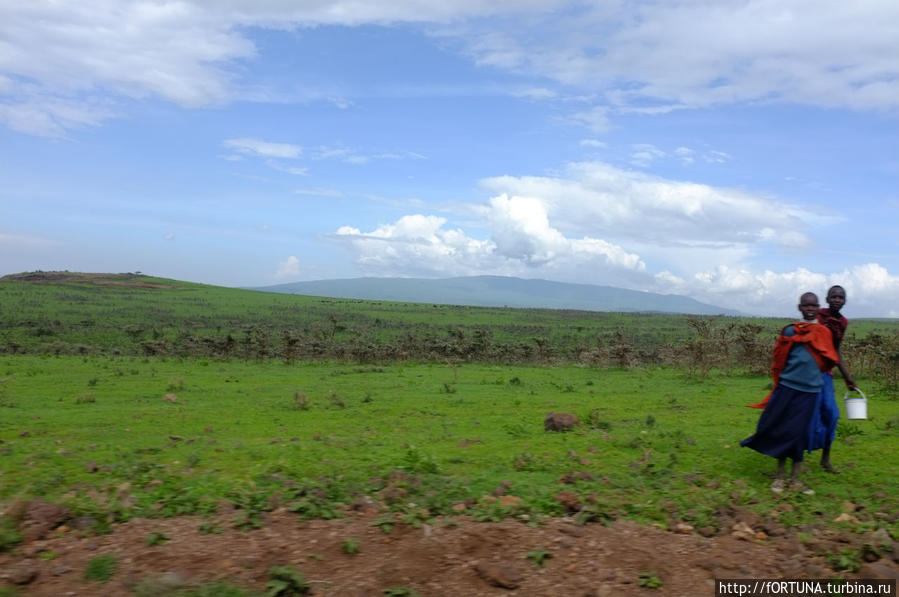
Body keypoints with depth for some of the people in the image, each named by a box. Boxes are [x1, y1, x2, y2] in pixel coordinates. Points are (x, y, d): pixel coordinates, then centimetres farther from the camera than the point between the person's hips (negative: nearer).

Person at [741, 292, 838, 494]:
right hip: (787, 387, -1)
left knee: (799, 434, 3)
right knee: (782, 431, 2)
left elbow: (829, 361, 15)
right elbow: (779, 358, 7)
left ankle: (794, 479, 15)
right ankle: (779, 476, 16)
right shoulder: (790, 331, 1)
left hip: (810, 390, 1)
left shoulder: (824, 333, 5)